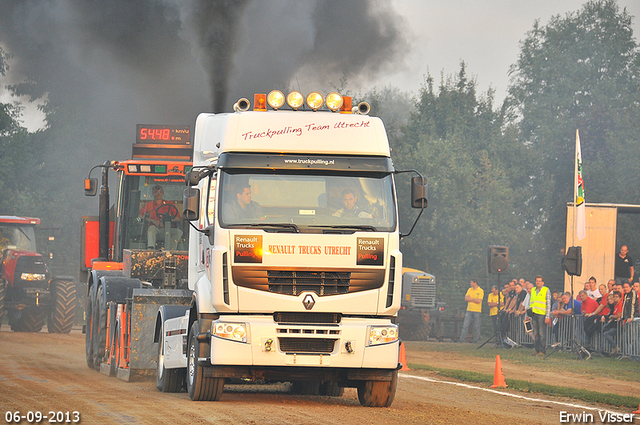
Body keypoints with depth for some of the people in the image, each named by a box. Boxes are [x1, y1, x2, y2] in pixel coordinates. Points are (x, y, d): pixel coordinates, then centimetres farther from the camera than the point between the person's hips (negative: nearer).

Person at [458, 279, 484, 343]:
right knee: (465, 325, -2)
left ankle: (475, 340, 6)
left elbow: (478, 301, -12)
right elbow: (466, 298, 2)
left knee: (476, 327, -1)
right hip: (469, 310, 3)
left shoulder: (480, 291, -3)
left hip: (477, 311, -3)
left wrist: (470, 299, -4)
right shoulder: (469, 290, 12)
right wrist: (474, 299, -7)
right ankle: (462, 339, -2)